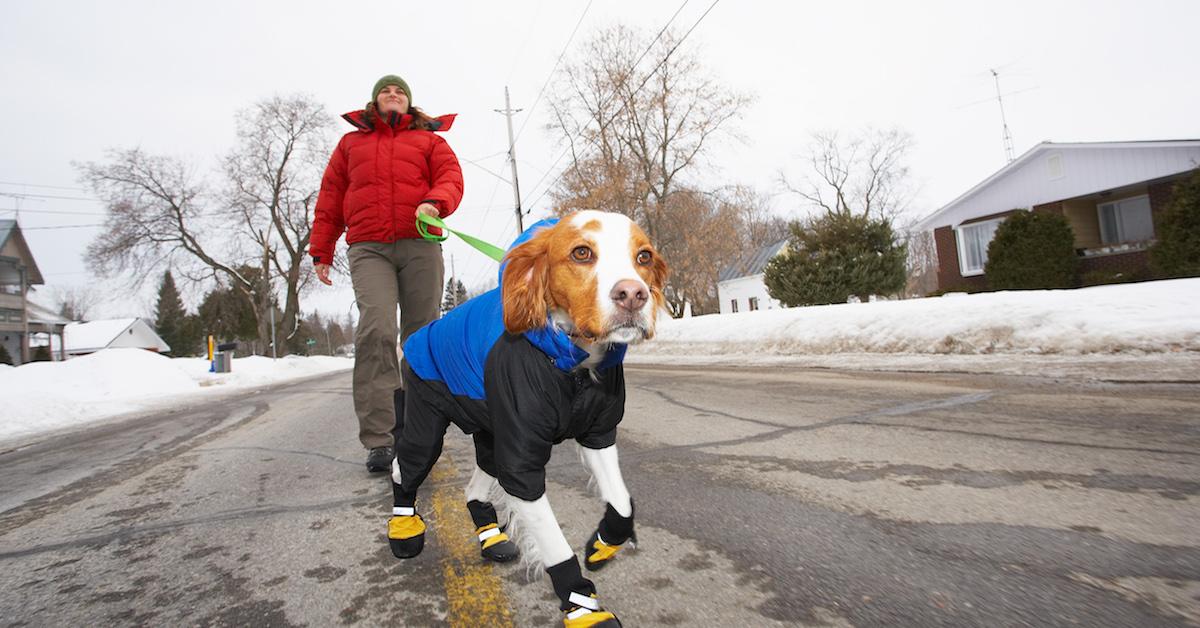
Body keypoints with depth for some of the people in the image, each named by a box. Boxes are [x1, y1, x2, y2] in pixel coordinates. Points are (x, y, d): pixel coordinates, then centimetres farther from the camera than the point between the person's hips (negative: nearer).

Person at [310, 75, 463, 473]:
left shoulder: (428, 139, 21)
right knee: (375, 331, -19)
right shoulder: (351, 142, 27)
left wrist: (435, 202, -18)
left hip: (419, 245, 0)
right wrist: (321, 250, 16)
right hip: (368, 249, 0)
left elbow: (451, 176, 5)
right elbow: (330, 198, 24)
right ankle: (380, 440, -19)